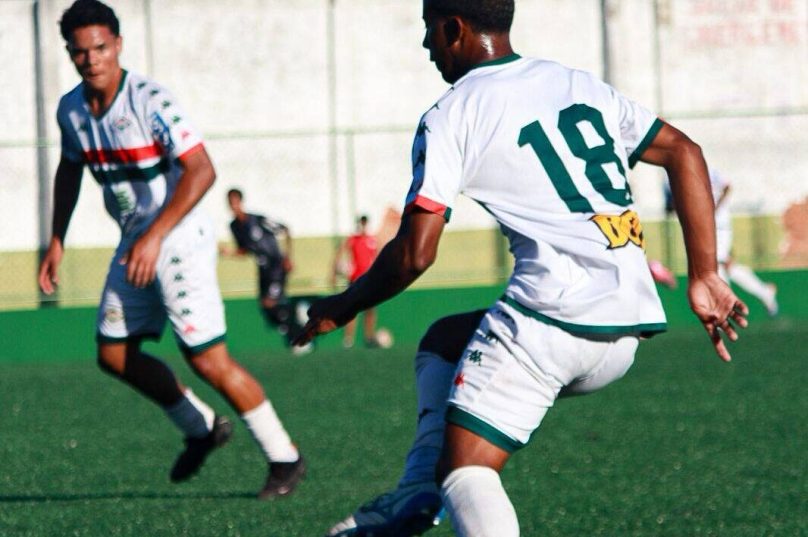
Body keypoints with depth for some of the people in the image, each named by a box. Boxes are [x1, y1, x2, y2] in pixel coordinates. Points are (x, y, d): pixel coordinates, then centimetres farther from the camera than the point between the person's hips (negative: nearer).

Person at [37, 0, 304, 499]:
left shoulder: (151, 100, -21)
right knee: (114, 354, 10)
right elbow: (70, 171, 20)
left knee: (208, 360, -11)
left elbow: (201, 170, -27)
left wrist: (155, 236, -33)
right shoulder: (71, 110, 1)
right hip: (135, 241, 8)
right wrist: (57, 242, 16)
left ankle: (285, 457, 4)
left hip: (179, 236, -8)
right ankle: (203, 427, 29)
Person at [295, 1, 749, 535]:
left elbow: (414, 255, -5)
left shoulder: (449, 119, -1)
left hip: (551, 318, -8)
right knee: (443, 341, 26)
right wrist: (704, 277, 14)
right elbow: (683, 152, 16)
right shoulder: (580, 84, 19)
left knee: (466, 467, -8)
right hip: (627, 335, 8)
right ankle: (419, 489, 8)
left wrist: (340, 309, 12)